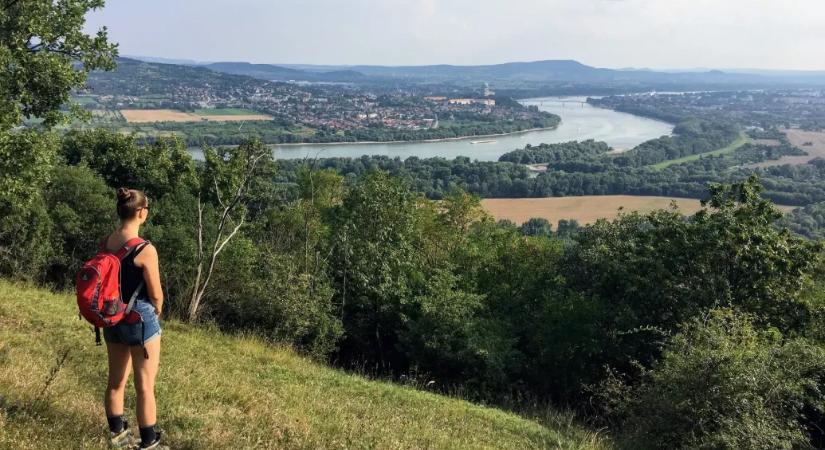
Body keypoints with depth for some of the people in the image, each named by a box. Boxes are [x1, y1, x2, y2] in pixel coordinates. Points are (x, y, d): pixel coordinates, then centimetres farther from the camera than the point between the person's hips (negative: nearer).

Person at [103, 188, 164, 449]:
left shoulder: (106, 243, -2)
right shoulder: (145, 250, -22)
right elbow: (156, 295, -14)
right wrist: (156, 313, 7)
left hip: (112, 318, 7)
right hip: (140, 319, -7)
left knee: (116, 381, 20)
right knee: (145, 387, 5)